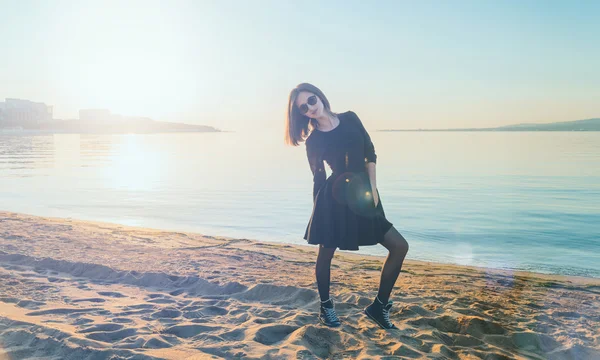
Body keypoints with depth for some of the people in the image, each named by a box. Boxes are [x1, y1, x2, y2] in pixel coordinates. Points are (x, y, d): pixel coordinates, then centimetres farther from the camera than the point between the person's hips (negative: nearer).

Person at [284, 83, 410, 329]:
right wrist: (318, 212, 5)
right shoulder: (313, 141, -2)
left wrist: (373, 187, -2)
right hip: (334, 199, -4)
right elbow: (318, 179, 3)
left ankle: (379, 306, 9)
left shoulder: (350, 119, 5)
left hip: (363, 195, 4)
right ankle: (326, 306, 30)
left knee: (400, 247, -1)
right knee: (326, 254, 7)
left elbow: (370, 153, 7)